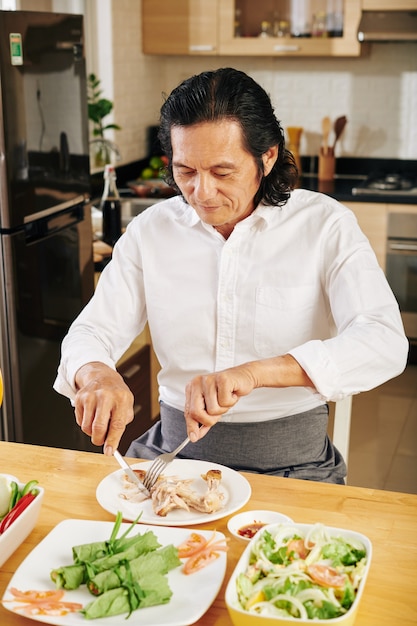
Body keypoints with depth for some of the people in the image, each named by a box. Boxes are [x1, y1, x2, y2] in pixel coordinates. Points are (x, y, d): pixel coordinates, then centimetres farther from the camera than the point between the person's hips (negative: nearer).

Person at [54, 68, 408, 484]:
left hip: (291, 460, -1)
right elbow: (92, 330, 5)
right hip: (176, 446, 2)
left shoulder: (326, 226, -7)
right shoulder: (150, 230, 4)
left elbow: (384, 343, -19)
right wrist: (96, 373, -21)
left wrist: (254, 372, -34)